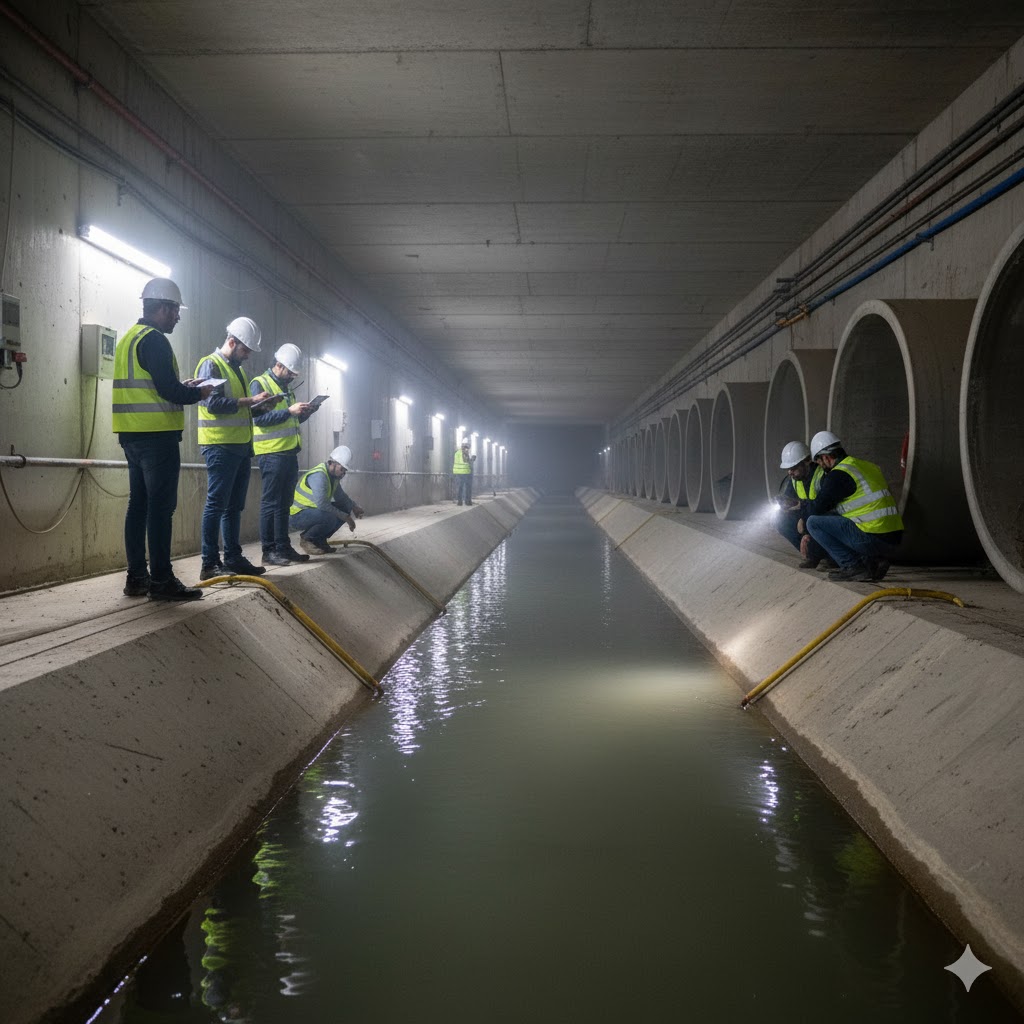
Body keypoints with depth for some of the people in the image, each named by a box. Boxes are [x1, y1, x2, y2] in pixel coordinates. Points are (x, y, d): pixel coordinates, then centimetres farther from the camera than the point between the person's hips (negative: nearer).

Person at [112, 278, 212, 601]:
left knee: (139, 503, 10)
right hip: (157, 435, -10)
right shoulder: (154, 340, -11)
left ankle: (137, 577, 13)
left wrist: (180, 387, 18)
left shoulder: (128, 338, 19)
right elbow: (168, 389, -19)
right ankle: (161, 580, -8)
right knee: (161, 506, -8)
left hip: (133, 434, 10)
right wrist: (199, 393, -2)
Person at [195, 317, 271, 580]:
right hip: (220, 446, -9)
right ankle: (210, 563, -5)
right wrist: (250, 400, -19)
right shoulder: (211, 365, -6)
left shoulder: (238, 369, 21)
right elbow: (213, 402, -19)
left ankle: (233, 558, 18)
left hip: (240, 446, 9)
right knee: (216, 504, -8)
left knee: (234, 506, 12)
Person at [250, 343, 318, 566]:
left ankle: (283, 547, 17)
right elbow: (259, 417, -19)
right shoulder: (259, 384, -7)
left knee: (284, 503, 11)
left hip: (289, 453, 9)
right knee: (271, 503, -6)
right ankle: (269, 551, -2)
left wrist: (305, 412, 7)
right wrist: (289, 411, -23)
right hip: (271, 453, -9)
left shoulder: (285, 387, 20)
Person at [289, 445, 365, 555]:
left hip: (313, 510, 10)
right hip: (297, 516, -10)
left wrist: (354, 507, 1)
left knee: (346, 509, 2)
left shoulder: (334, 475, 4)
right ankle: (306, 538, -7)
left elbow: (340, 496, 19)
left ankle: (319, 539, 7)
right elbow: (322, 504, -33)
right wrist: (345, 517, -26)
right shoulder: (319, 475, -26)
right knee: (330, 517, -33)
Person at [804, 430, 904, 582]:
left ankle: (853, 566, -6)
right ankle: (874, 560, 10)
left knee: (814, 522, -3)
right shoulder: (866, 466, 19)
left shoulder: (838, 475, -9)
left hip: (872, 538, -9)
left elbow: (817, 508, -7)